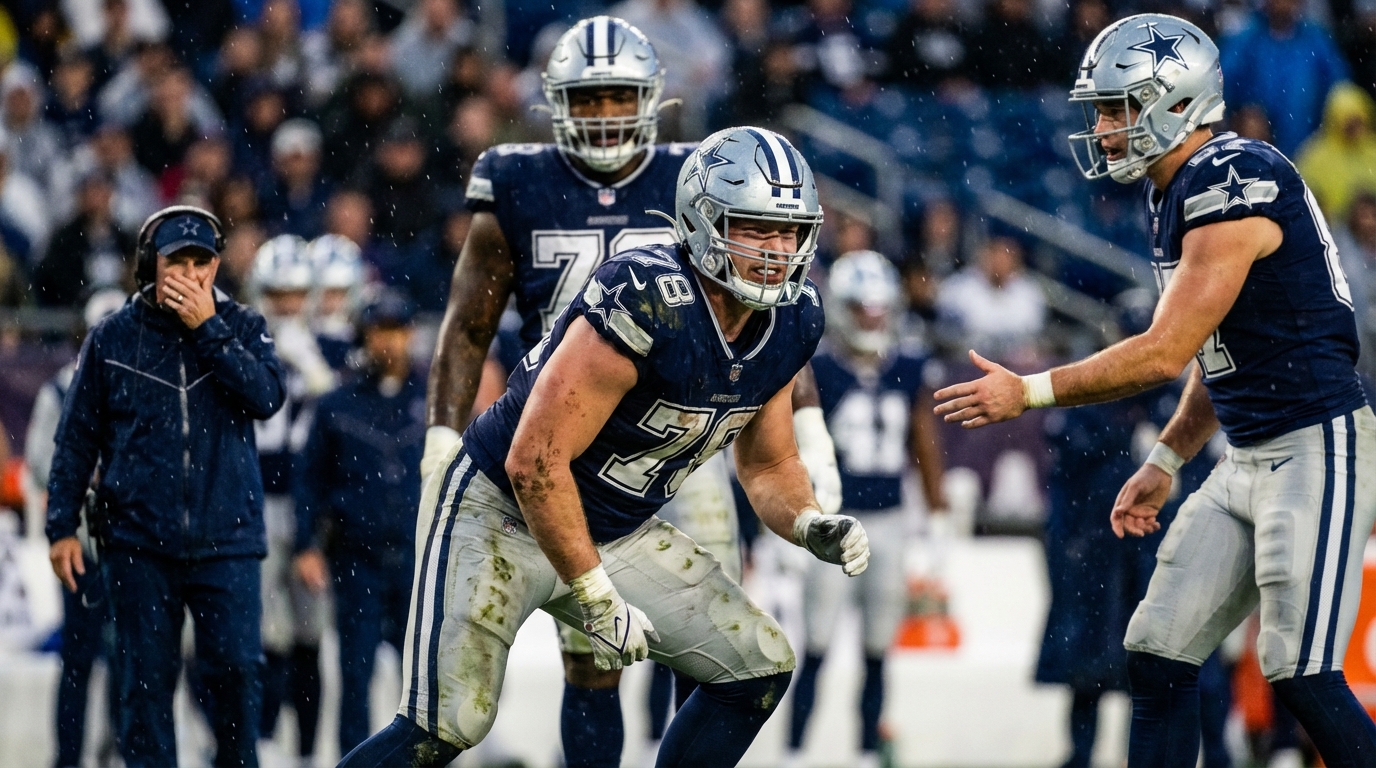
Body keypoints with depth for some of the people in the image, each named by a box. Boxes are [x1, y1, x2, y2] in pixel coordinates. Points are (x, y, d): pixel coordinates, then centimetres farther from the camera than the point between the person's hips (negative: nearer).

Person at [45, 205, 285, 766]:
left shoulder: (241, 327, 6)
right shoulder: (113, 339, 5)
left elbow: (266, 397, -11)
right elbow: (77, 437, 8)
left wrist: (207, 329, -13)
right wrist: (62, 525, 3)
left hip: (226, 536, 0)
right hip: (139, 540, 0)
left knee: (236, 669, -4)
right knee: (147, 678, 1)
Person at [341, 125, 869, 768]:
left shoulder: (789, 324, -5)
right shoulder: (645, 305, -30)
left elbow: (768, 465, 11)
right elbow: (535, 462, -30)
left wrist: (812, 526, -11)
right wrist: (597, 600, -26)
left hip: (618, 535, 8)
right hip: (499, 514, -8)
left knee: (759, 666, 1)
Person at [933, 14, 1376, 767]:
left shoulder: (1233, 186, -19)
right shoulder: (1177, 195, 11)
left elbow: (1168, 352, -21)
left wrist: (1030, 392, -15)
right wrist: (1165, 462, 14)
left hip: (1316, 449, -10)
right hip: (1247, 461, 10)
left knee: (1303, 677, -13)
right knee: (1157, 658, 6)